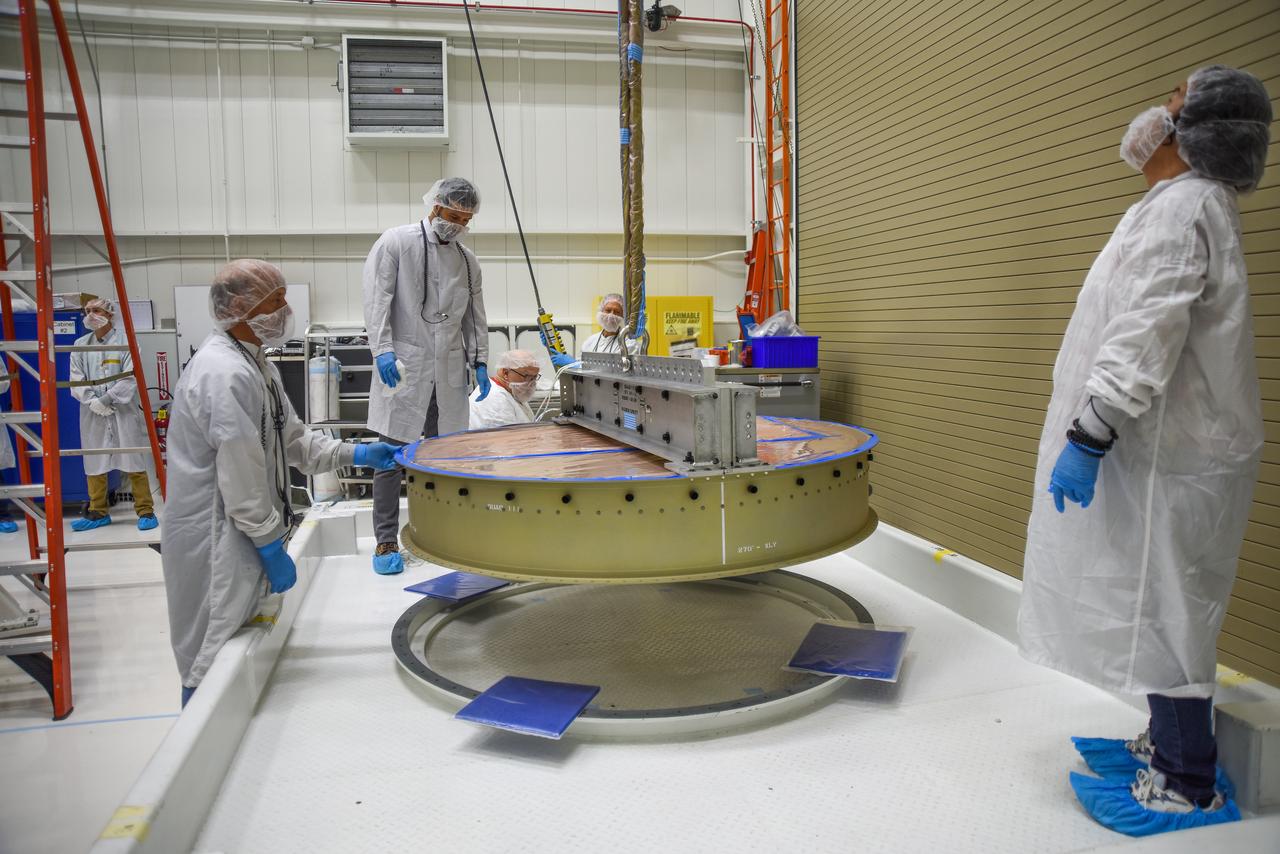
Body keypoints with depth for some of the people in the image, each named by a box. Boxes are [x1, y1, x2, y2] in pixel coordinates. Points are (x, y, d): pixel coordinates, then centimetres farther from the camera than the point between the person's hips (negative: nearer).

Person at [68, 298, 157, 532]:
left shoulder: (125, 341, -3)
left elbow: (130, 378, -10)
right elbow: (76, 380, 5)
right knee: (94, 464, 10)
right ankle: (98, 512, 22)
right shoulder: (80, 345, 10)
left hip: (124, 412, -4)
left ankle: (146, 511, 8)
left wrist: (106, 399, -15)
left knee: (134, 463, 0)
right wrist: (92, 401, -11)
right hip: (93, 415, 4)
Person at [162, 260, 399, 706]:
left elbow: (290, 436, 17)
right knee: (214, 664, 1)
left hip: (241, 534, 11)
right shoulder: (227, 375, -23)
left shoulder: (253, 363, 12)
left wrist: (355, 454, 7)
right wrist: (273, 549, -19)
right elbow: (241, 479, -24)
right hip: (216, 540, -11)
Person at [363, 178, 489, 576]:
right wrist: (383, 348, -17)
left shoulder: (467, 260, 15)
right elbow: (377, 299, -7)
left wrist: (479, 362, 11)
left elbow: (475, 317, 19)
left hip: (447, 375, 5)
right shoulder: (395, 242, 0)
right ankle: (386, 541, 7)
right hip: (402, 368, -5)